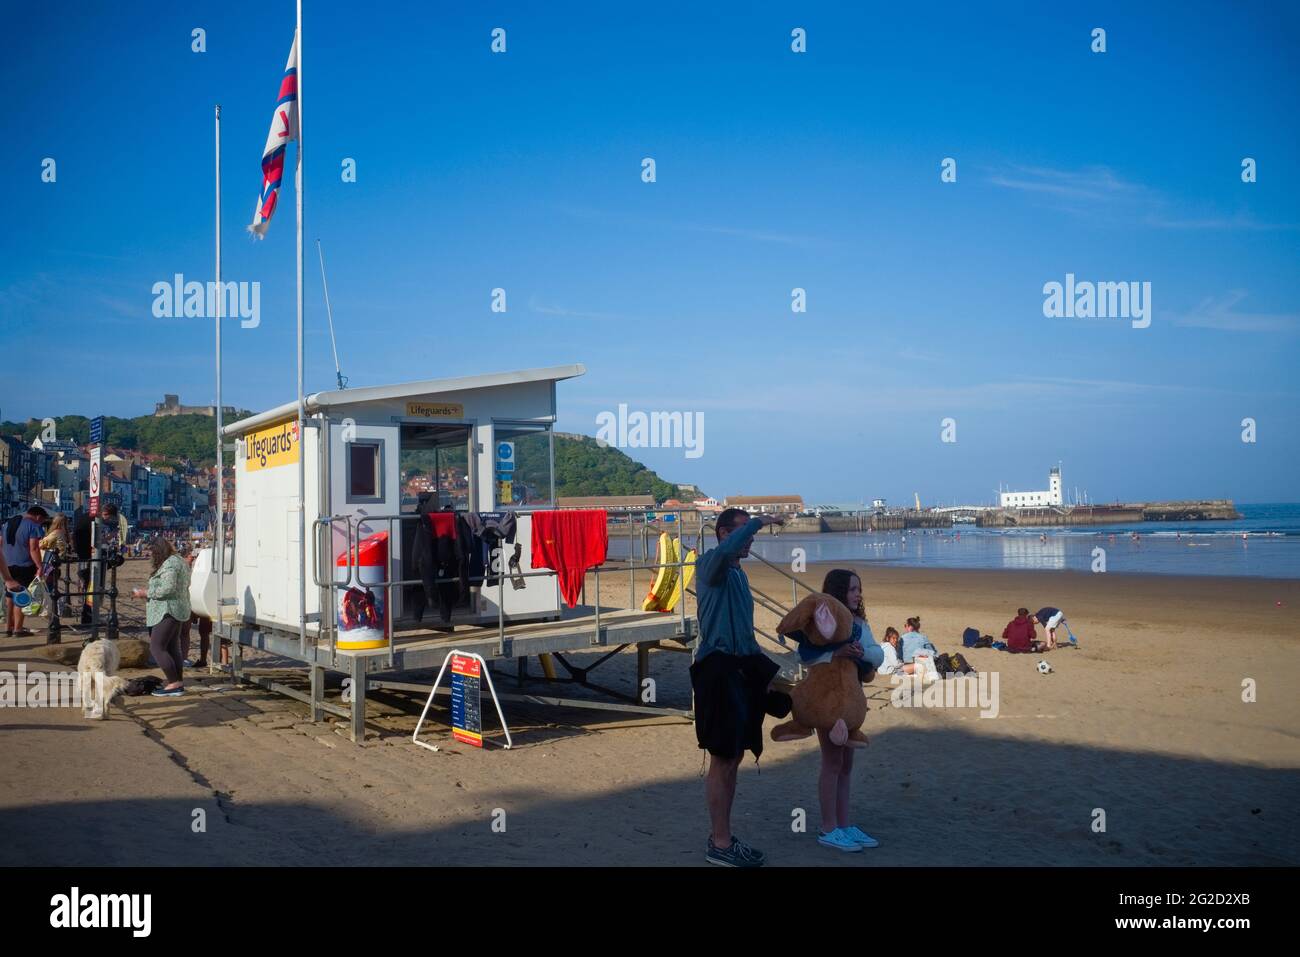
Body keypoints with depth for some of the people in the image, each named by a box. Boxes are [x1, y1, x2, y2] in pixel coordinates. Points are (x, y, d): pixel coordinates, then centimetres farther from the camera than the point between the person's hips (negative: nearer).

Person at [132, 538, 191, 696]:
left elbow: (167, 589, -24)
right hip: (177, 611, 11)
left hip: (167, 613, -11)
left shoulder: (169, 565, -16)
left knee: (156, 647, -10)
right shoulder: (178, 560, 17)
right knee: (173, 648, 12)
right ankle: (179, 683, 15)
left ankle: (174, 684, -11)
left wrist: (145, 593, -13)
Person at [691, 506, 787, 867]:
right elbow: (725, 551, -35)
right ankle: (719, 845, 7)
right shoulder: (710, 564, -9)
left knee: (734, 758, 15)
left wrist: (762, 659, 24)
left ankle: (721, 835, 27)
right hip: (718, 666, -9)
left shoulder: (739, 574, 19)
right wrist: (759, 522, -26)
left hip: (743, 664, 9)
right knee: (723, 760, -3)